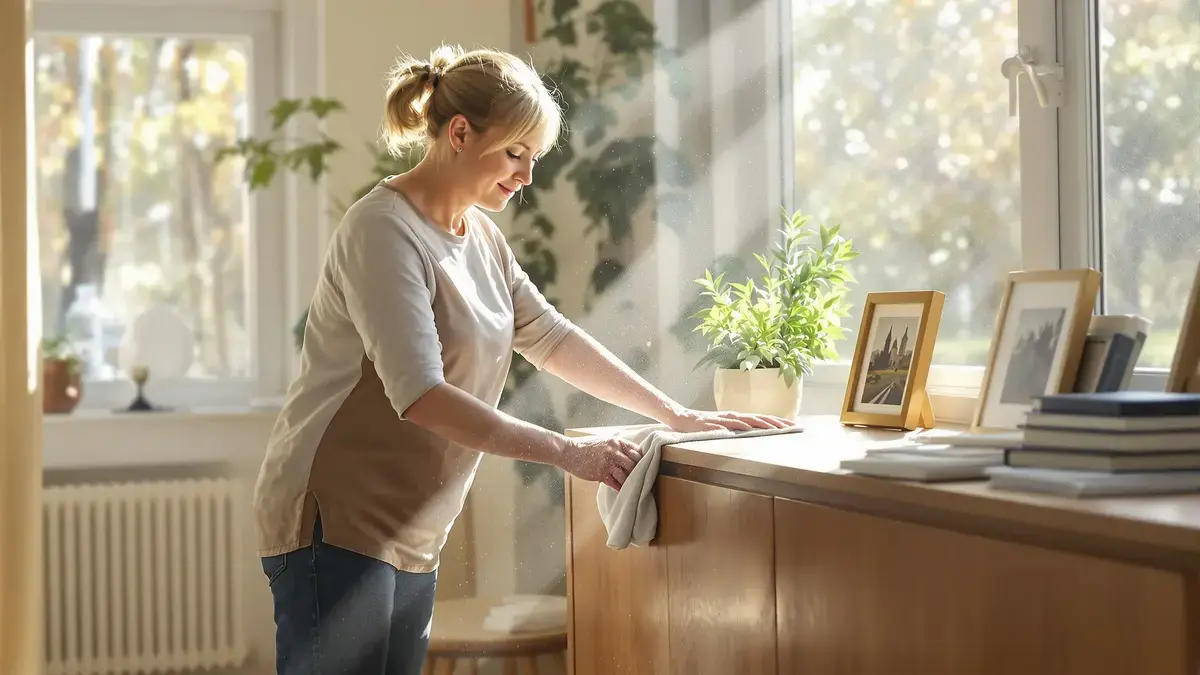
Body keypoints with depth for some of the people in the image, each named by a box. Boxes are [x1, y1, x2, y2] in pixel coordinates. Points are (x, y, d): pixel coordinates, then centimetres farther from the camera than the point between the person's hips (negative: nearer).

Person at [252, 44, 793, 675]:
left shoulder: (481, 238, 13)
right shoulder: (383, 228, -15)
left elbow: (551, 338, 18)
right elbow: (422, 396, -23)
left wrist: (677, 416, 12)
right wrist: (567, 451, -23)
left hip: (411, 542, 9)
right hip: (336, 525, -8)